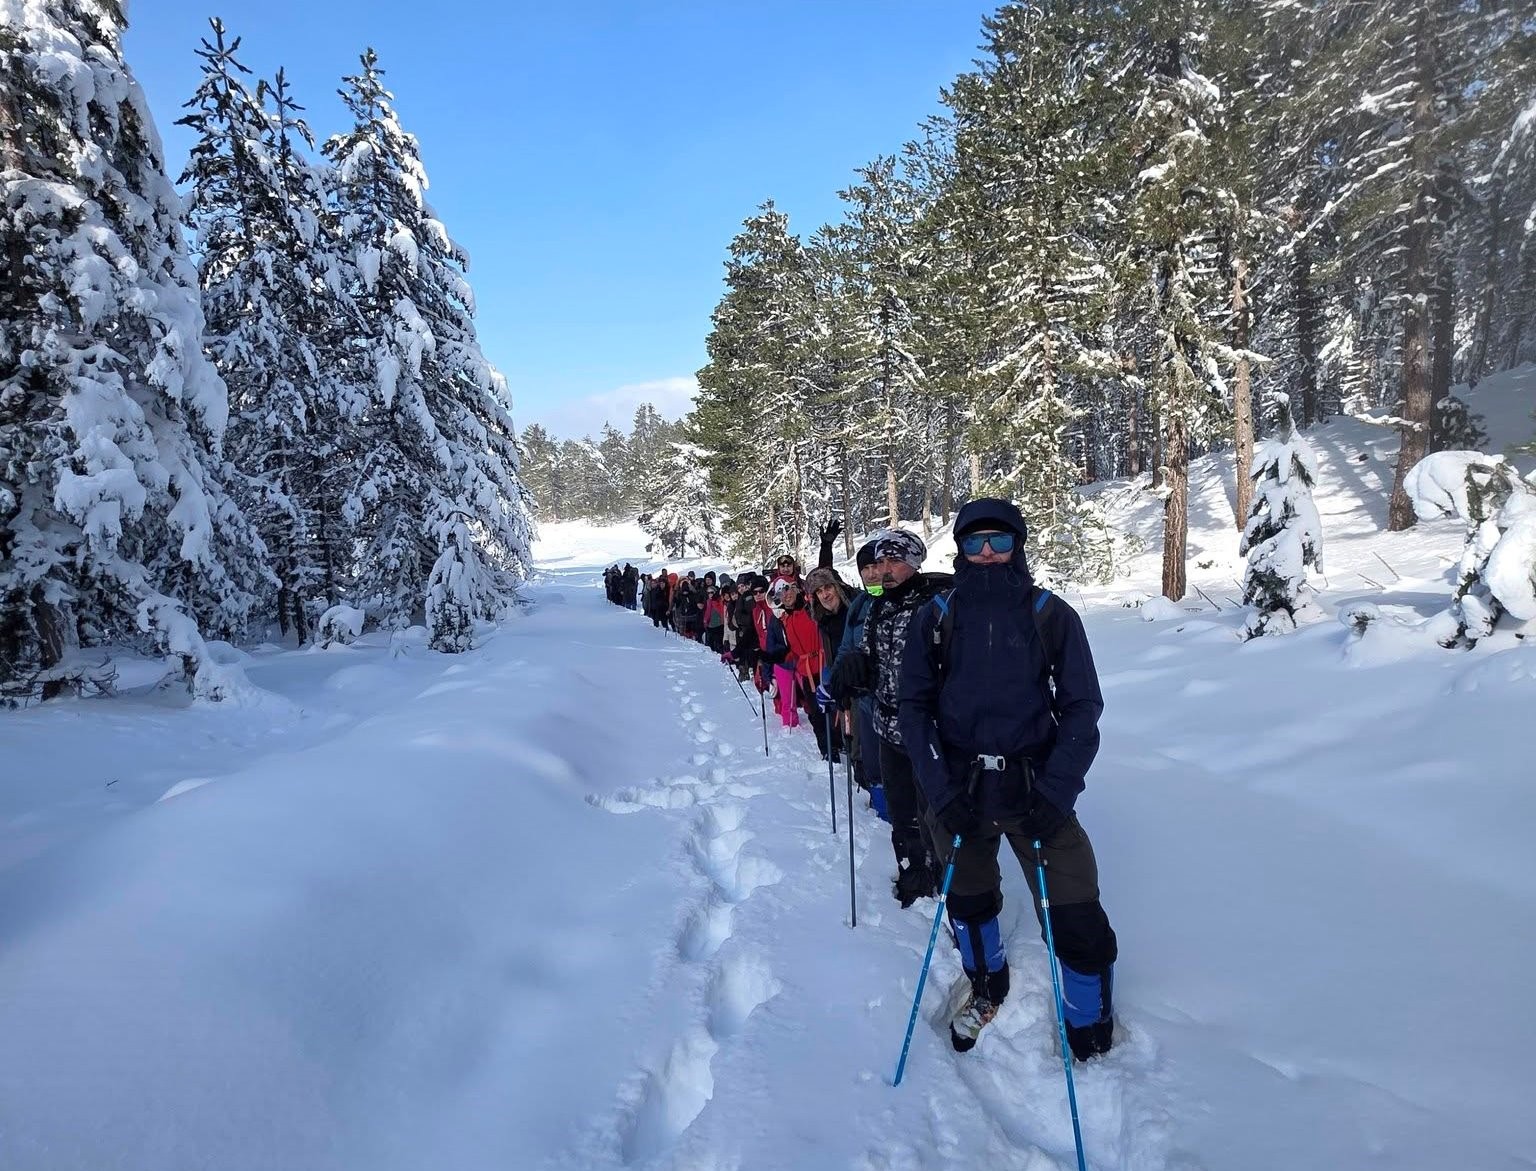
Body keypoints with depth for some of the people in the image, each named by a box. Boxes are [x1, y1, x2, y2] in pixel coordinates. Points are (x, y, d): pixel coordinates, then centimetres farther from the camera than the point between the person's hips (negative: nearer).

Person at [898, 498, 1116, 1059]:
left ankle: (1093, 1034, 23)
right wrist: (940, 791, -11)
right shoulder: (936, 617, -2)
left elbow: (1081, 708, -3)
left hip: (1036, 787, -1)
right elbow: (914, 707, 0)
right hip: (957, 789, 2)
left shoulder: (1051, 615, -4)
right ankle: (986, 989, 48)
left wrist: (1054, 794, -14)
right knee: (969, 901, 19)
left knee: (1076, 921, -4)